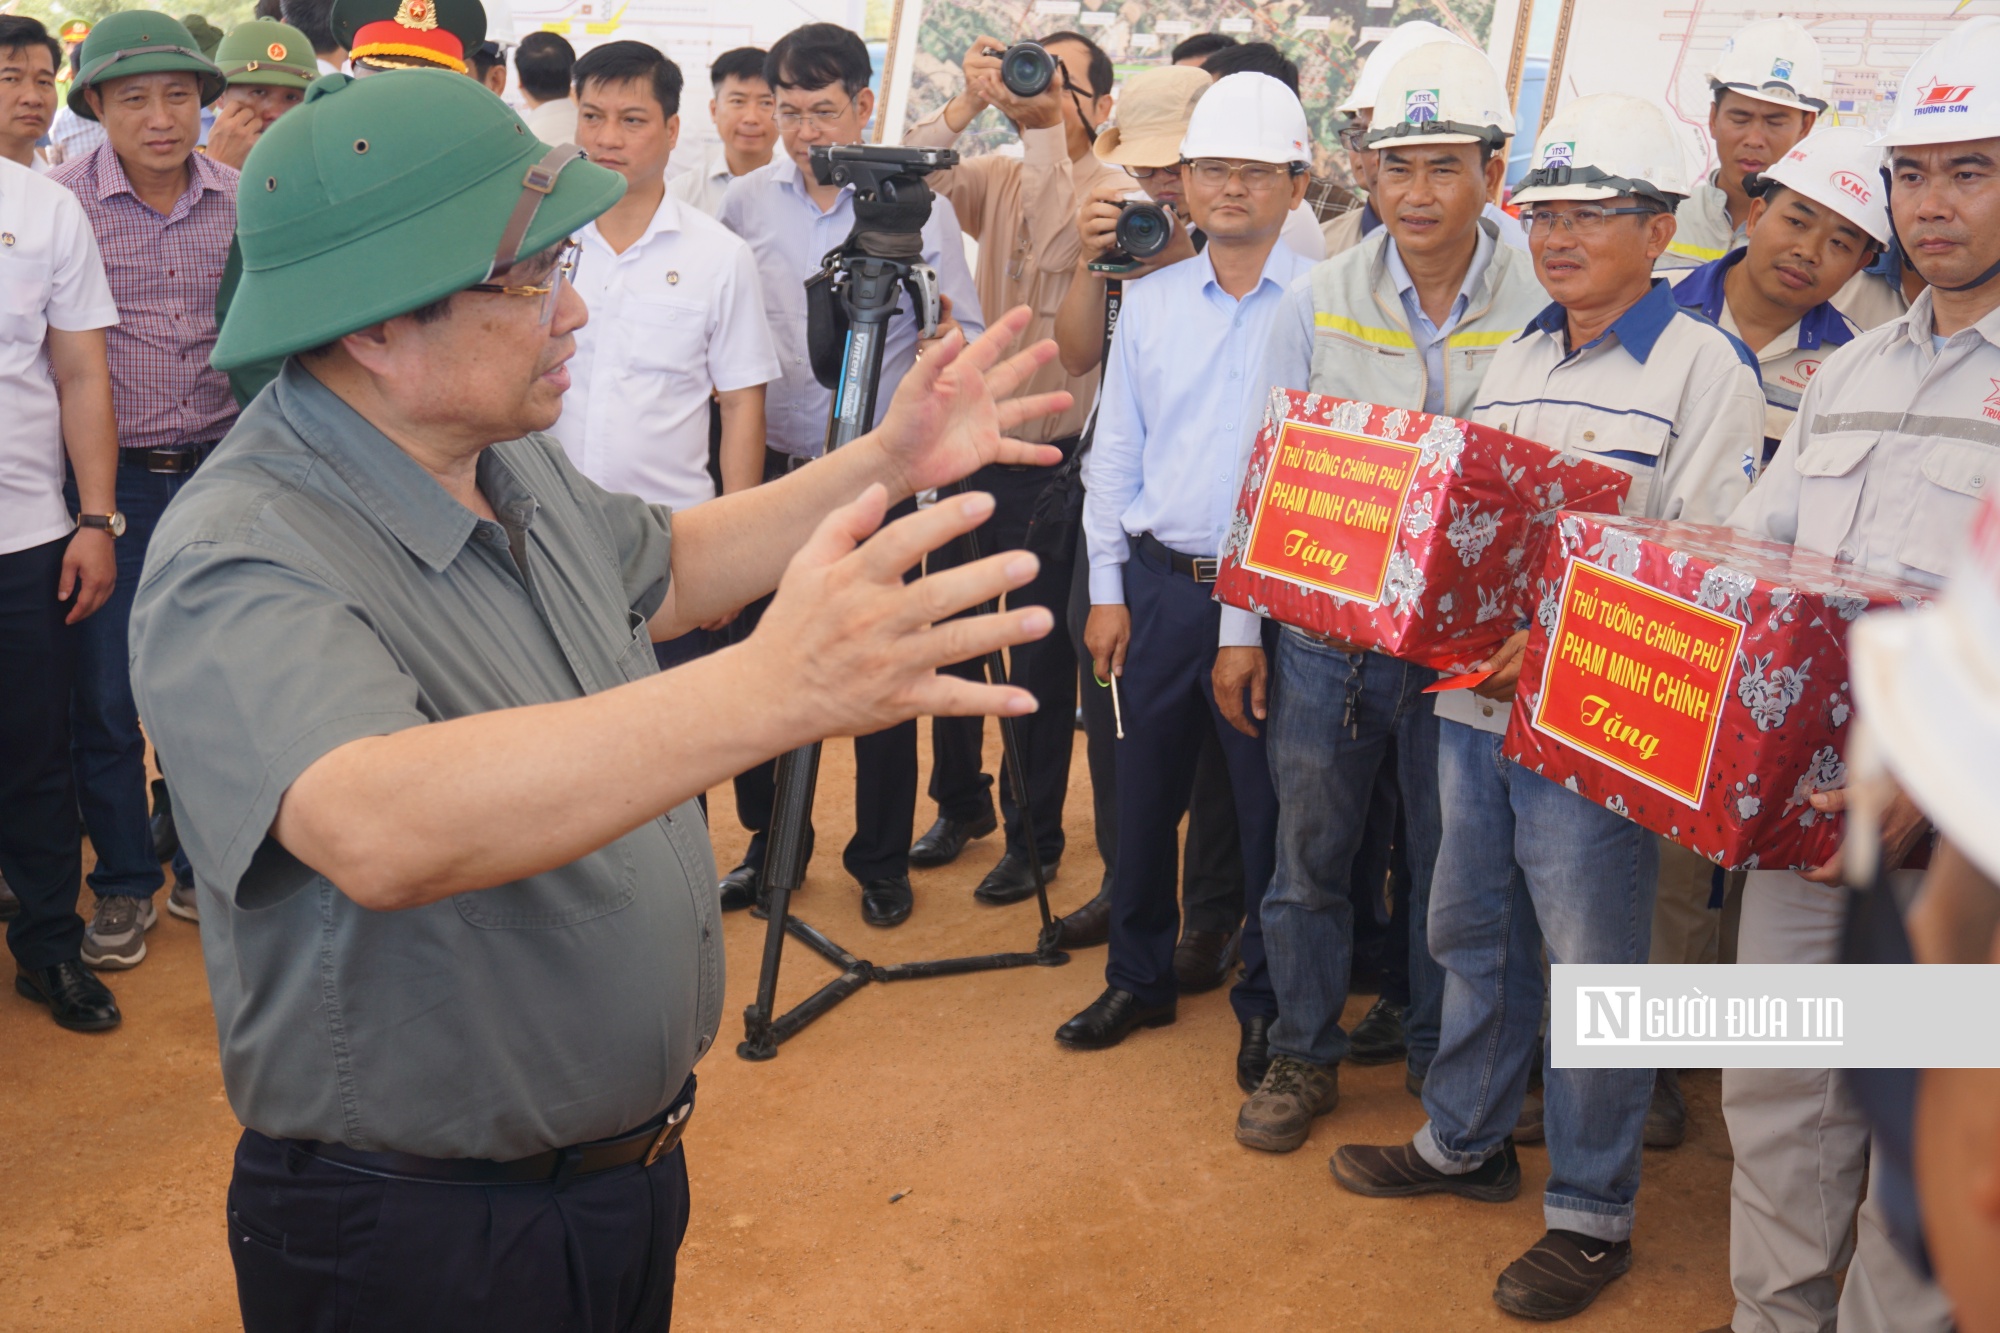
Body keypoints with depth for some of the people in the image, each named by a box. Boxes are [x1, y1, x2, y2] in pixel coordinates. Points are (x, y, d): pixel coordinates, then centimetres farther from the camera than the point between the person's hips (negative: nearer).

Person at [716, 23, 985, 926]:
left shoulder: (918, 206, -3)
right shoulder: (746, 203, 5)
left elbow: (966, 338, 0)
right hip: (770, 468, 3)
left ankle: (882, 859, 22)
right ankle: (769, 842, 29)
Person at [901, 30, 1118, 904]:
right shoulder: (998, 178, 8)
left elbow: (1055, 248, -26)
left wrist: (1043, 127, -22)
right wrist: (969, 104, -15)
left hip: (1054, 458, -5)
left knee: (1042, 658, 5)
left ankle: (1035, 837, 20)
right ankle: (962, 801, 35)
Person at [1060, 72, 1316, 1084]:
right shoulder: (1150, 300, 8)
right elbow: (1114, 450, 11)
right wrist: (1107, 589, 6)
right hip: (1160, 582, 4)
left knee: (1270, 802, 5)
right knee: (1144, 790, 12)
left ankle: (1267, 1001, 22)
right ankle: (1138, 978, 30)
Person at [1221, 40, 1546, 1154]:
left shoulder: (1543, 307, -6)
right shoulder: (1320, 302, 0)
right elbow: (1265, 469, 4)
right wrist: (1241, 630, 1)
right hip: (1325, 636, 1)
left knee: (1451, 865, 13)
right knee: (1310, 859, 11)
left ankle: (1442, 1058, 34)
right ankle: (1305, 1057, 29)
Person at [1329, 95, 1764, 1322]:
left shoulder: (1705, 367, -8)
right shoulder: (1517, 358, 14)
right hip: (1475, 702, 7)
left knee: (1592, 969, 4)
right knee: (1474, 934, 18)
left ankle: (1593, 1213, 20)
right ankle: (1465, 1140, 37)